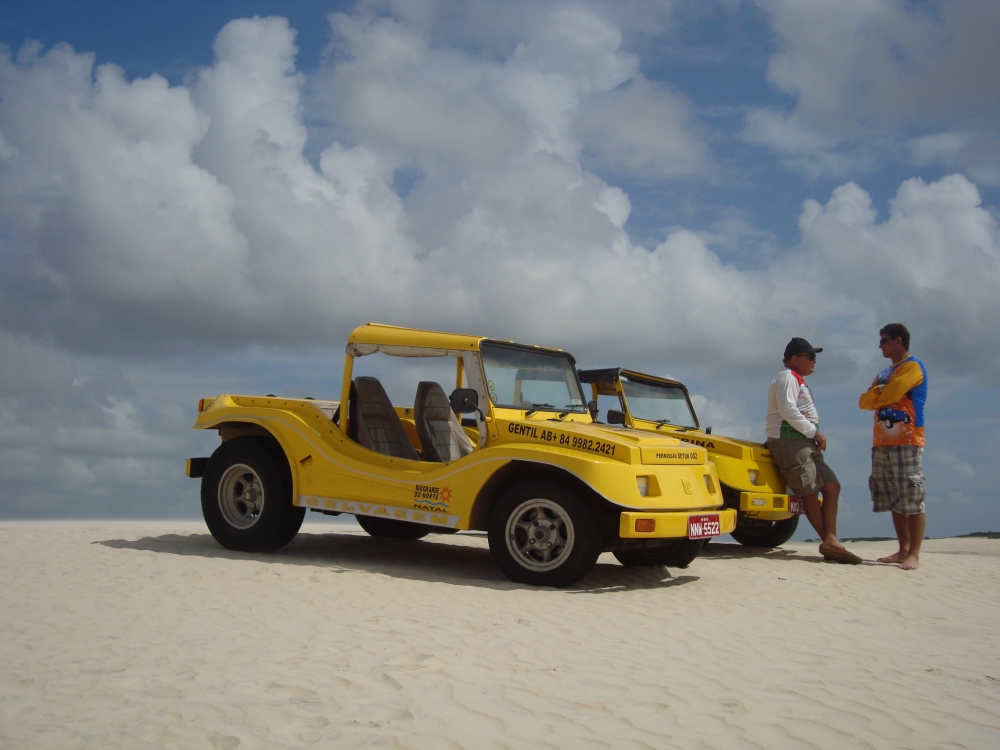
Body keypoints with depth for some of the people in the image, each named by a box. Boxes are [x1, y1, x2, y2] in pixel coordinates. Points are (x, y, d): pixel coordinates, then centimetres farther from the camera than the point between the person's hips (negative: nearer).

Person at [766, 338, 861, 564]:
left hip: (806, 443, 10)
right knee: (810, 492, -7)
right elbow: (787, 409, -20)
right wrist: (814, 432, -16)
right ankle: (829, 541, -1)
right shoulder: (786, 377, -6)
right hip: (789, 441, -10)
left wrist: (816, 435, 8)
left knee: (832, 486, 2)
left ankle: (830, 541, -6)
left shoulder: (799, 381, 25)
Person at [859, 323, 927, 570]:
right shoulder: (884, 374, 24)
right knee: (895, 501, 6)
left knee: (912, 499, -9)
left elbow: (890, 394, -15)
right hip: (882, 444, 8)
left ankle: (914, 555, -10)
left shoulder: (912, 366, -1)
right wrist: (879, 393, -6)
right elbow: (864, 401, 13)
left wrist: (876, 394, 5)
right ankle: (903, 550, 9)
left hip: (906, 442, -8)